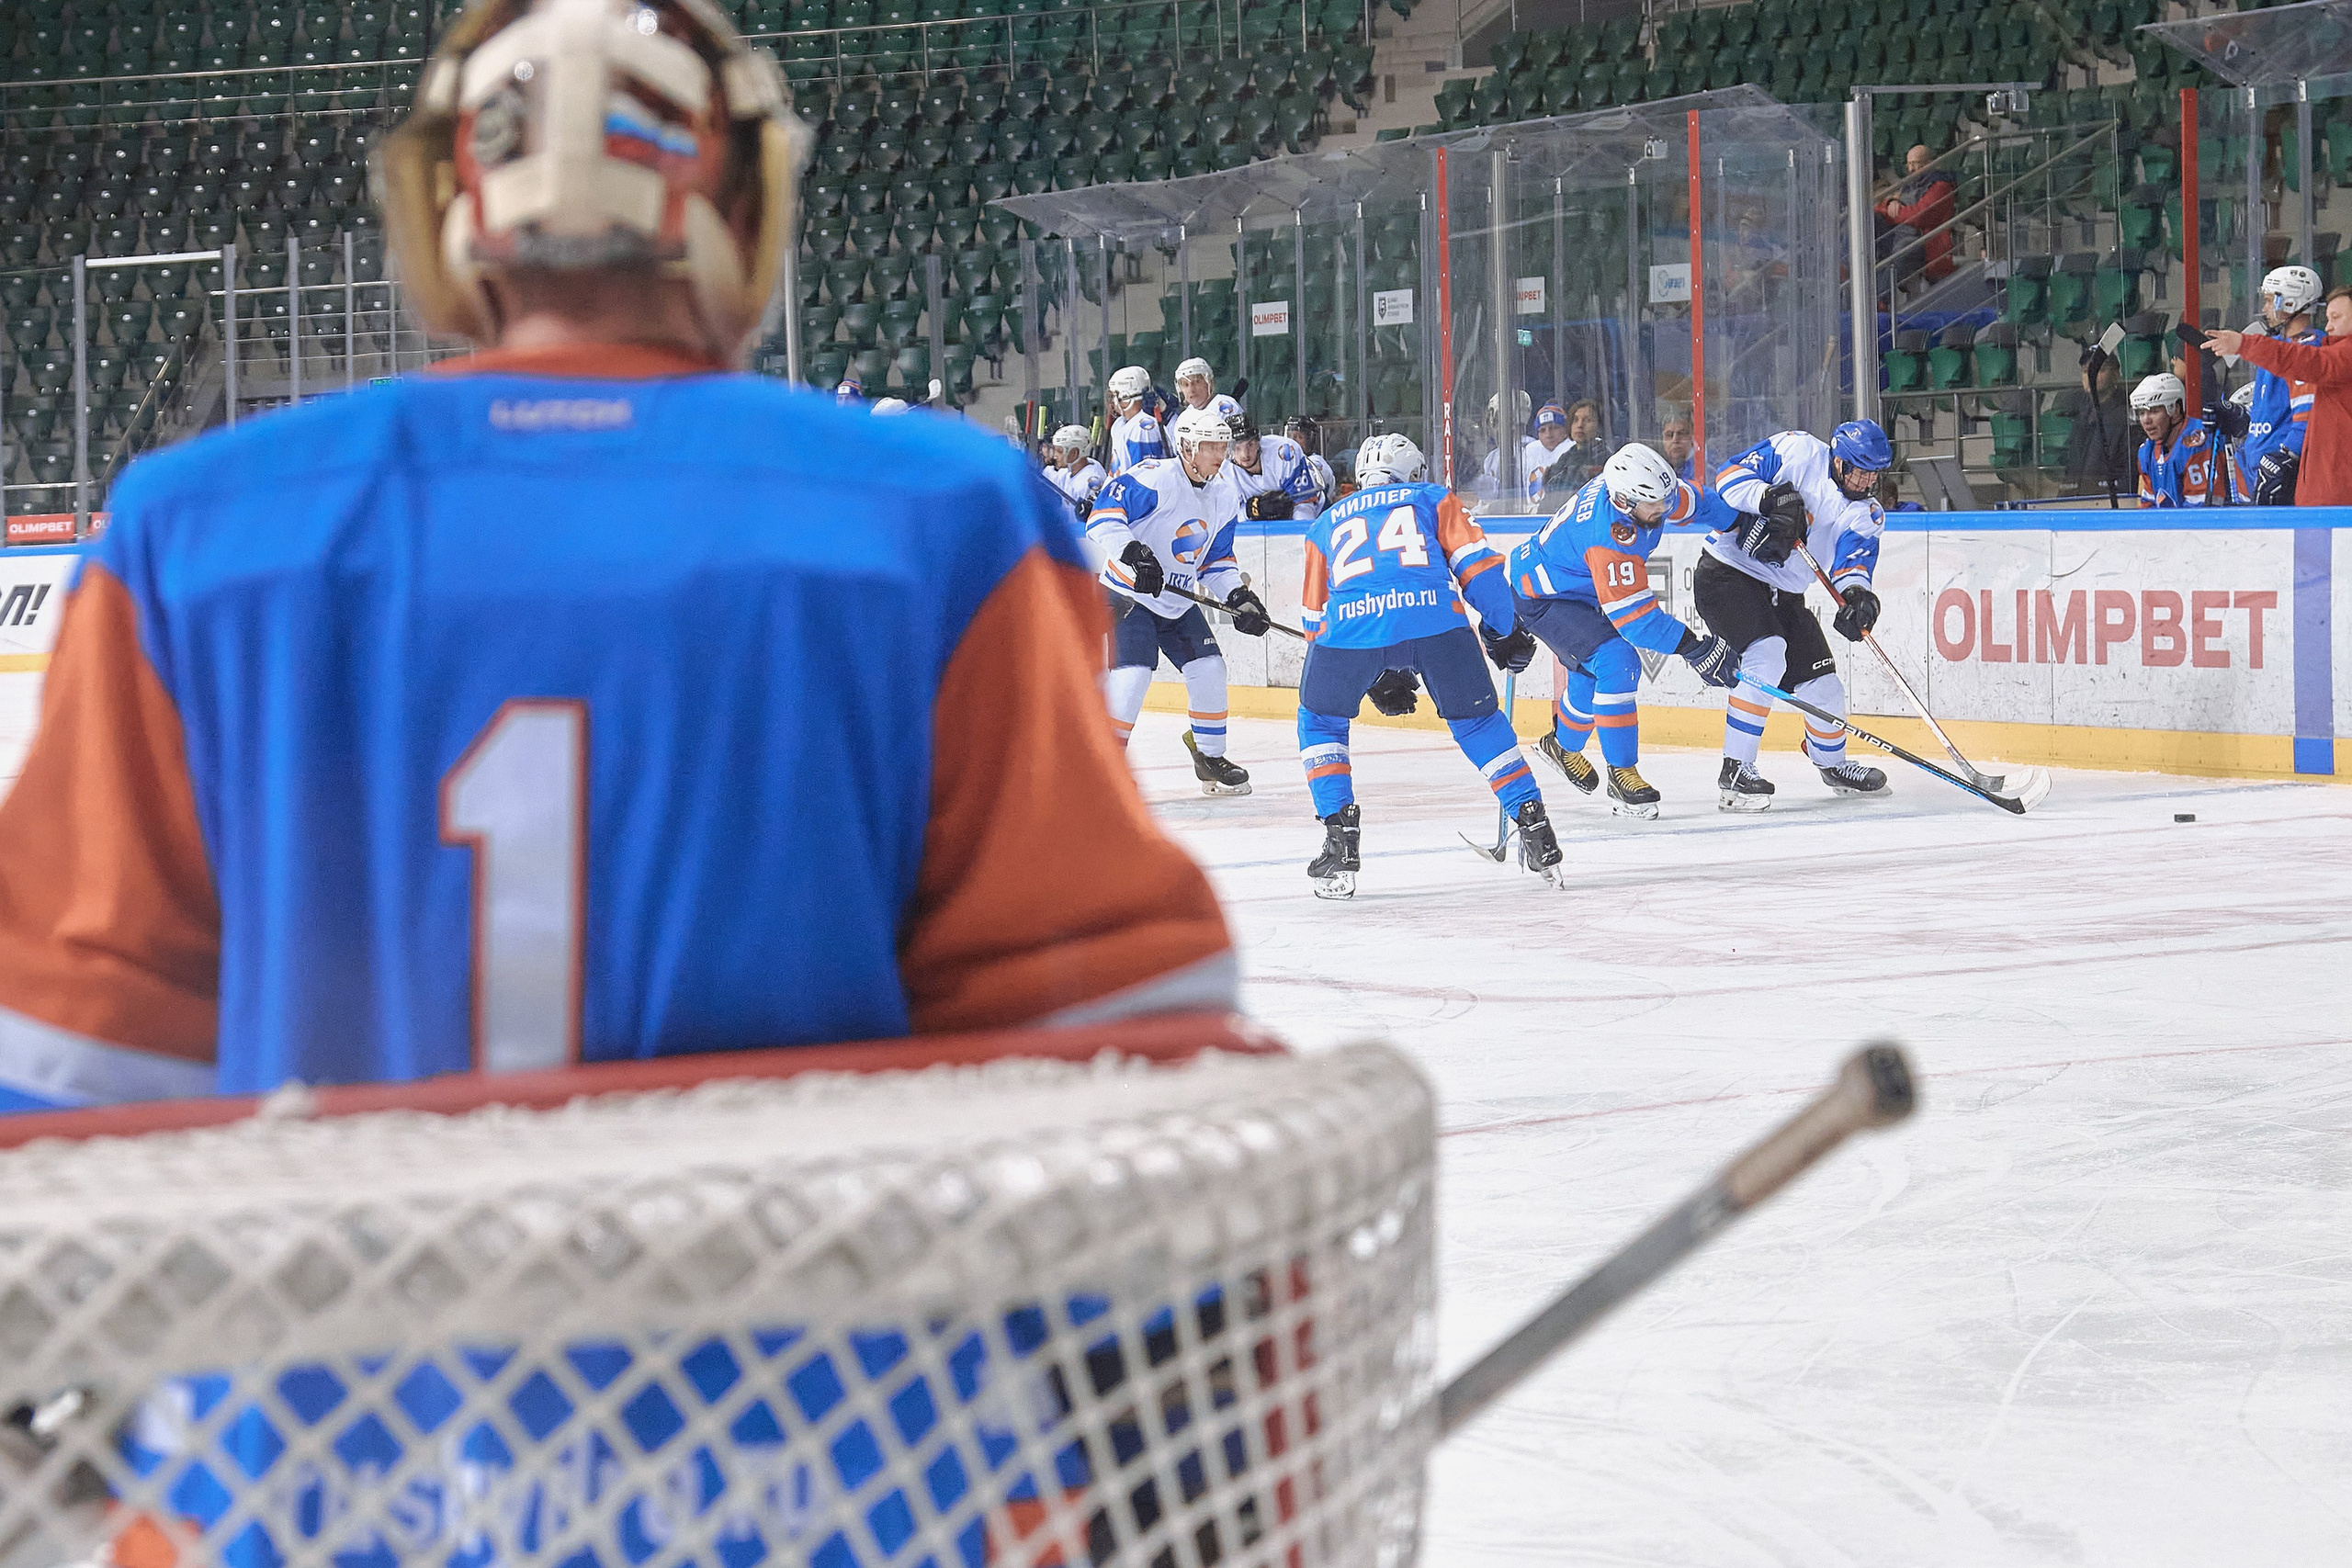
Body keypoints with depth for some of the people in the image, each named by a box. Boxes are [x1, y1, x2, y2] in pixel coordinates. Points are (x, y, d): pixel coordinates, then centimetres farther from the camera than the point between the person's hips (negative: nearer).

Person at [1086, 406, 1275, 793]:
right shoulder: (1155, 478, -22)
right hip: (1130, 594, -7)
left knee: (1209, 670, 0)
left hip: (1179, 602, 7)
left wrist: (1237, 595, -2)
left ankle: (1210, 758, 19)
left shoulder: (1225, 495, 4)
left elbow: (1217, 558, 13)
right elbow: (1103, 515, -27)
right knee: (1132, 675, -21)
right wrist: (1131, 552, -39)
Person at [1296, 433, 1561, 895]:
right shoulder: (1433, 499, 30)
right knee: (1478, 721, 19)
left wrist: (1375, 678, 41)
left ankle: (1340, 840, 12)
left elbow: (1315, 618, 36)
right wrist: (1504, 632, 24)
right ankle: (1535, 827, 13)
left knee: (1320, 723, 24)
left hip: (1350, 623, 0)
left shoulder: (1327, 523, 36)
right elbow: (1477, 563, 15)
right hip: (1436, 616, 0)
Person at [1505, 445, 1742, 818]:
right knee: (1617, 662, -23)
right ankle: (1621, 775, -16)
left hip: (1580, 587, 9)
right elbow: (1633, 614, -38)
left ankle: (1562, 745, 49)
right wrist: (1695, 647, -36)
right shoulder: (1609, 535, -40)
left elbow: (1690, 503, 7)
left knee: (1594, 672, 22)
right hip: (1543, 598, -9)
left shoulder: (1642, 486, -17)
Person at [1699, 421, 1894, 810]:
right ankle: (1735, 772, -23)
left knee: (1823, 687, 7)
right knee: (1766, 654, -29)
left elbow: (1853, 559, -16)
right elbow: (1730, 476, -16)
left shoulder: (1866, 516, -1)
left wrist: (1855, 592, -38)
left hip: (1780, 594, 7)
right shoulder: (1798, 452, -15)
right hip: (1727, 572, -7)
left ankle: (1833, 764, 39)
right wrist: (1768, 498, -35)